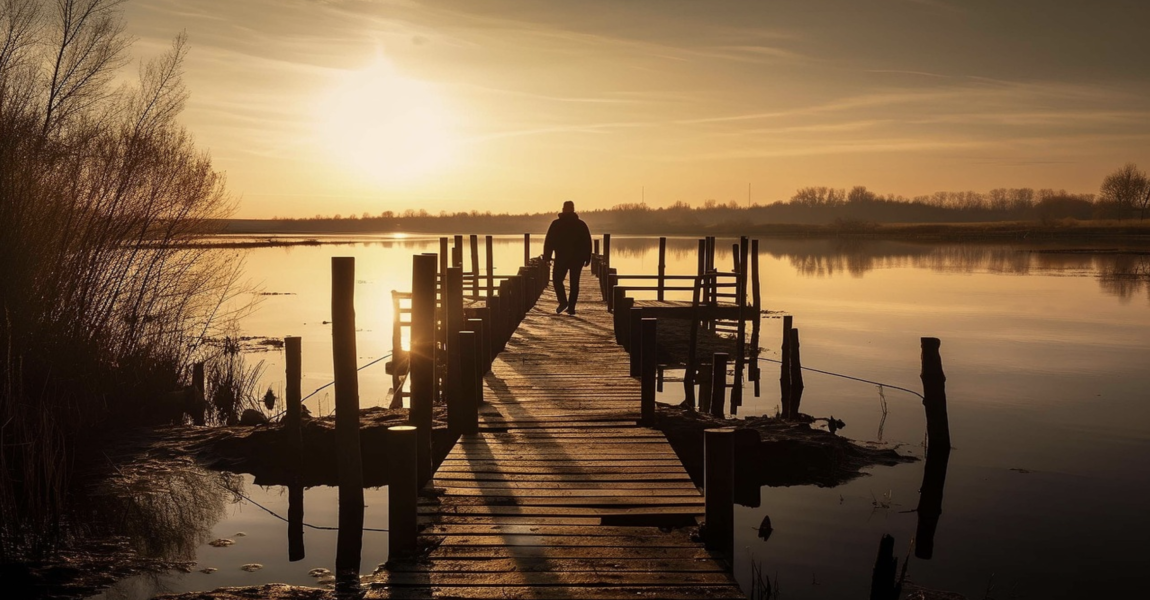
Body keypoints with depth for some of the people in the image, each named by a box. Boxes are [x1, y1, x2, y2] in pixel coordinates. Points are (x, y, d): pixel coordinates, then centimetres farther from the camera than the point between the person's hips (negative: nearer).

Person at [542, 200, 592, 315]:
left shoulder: (556, 224, -1)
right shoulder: (581, 225, 4)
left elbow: (548, 242, -3)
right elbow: (587, 243, 4)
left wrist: (546, 258, 1)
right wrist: (587, 258, 9)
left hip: (561, 258, -2)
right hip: (577, 258, 2)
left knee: (557, 279, 10)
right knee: (574, 283, 8)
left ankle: (563, 302, -10)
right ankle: (571, 307, 3)